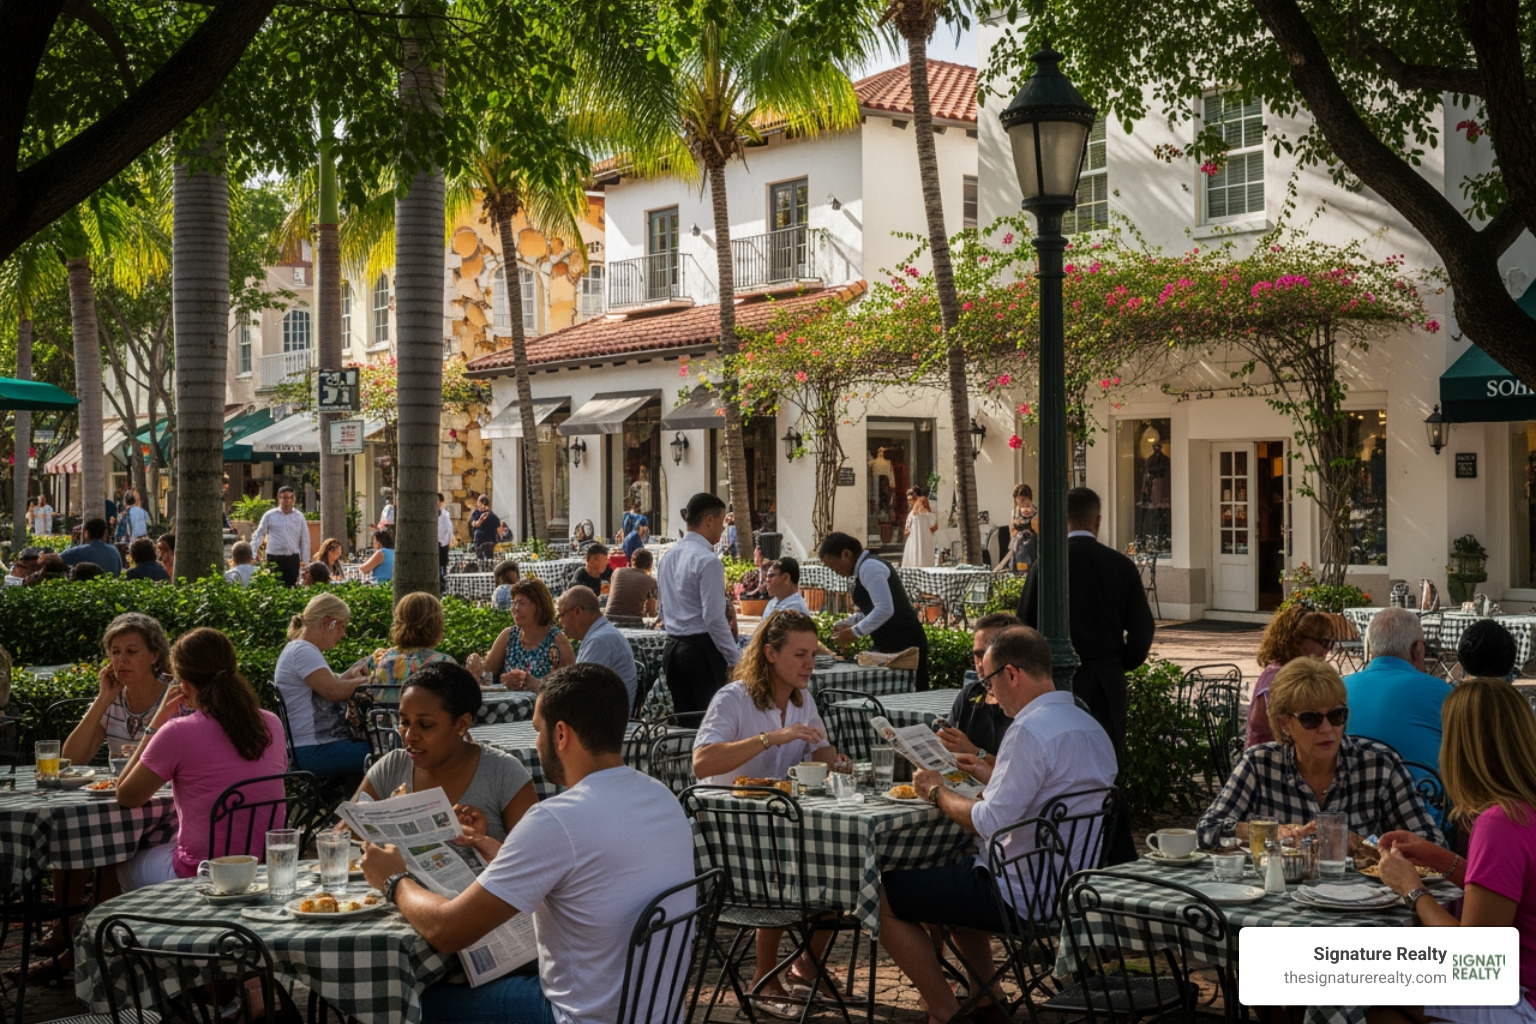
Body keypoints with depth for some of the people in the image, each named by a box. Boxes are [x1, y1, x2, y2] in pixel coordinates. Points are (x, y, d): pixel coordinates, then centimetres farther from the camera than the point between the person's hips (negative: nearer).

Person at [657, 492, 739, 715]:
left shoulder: (668, 557, 12)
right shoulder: (707, 560, -14)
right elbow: (714, 617, -17)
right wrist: (735, 659, -12)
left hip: (672, 647, 8)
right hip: (702, 649, -8)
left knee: (683, 719, 12)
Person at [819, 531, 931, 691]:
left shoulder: (869, 568, -14)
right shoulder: (866, 566, 18)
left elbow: (885, 610, -22)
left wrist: (854, 632, -15)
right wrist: (847, 623, 13)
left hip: (901, 645, -10)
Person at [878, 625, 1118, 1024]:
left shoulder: (1030, 730, -23)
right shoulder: (1089, 726, 7)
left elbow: (990, 823, -24)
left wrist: (937, 791, -8)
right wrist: (992, 774, 17)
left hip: (1022, 893, -10)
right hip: (1067, 883, 10)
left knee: (884, 897, -1)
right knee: (951, 875, 34)